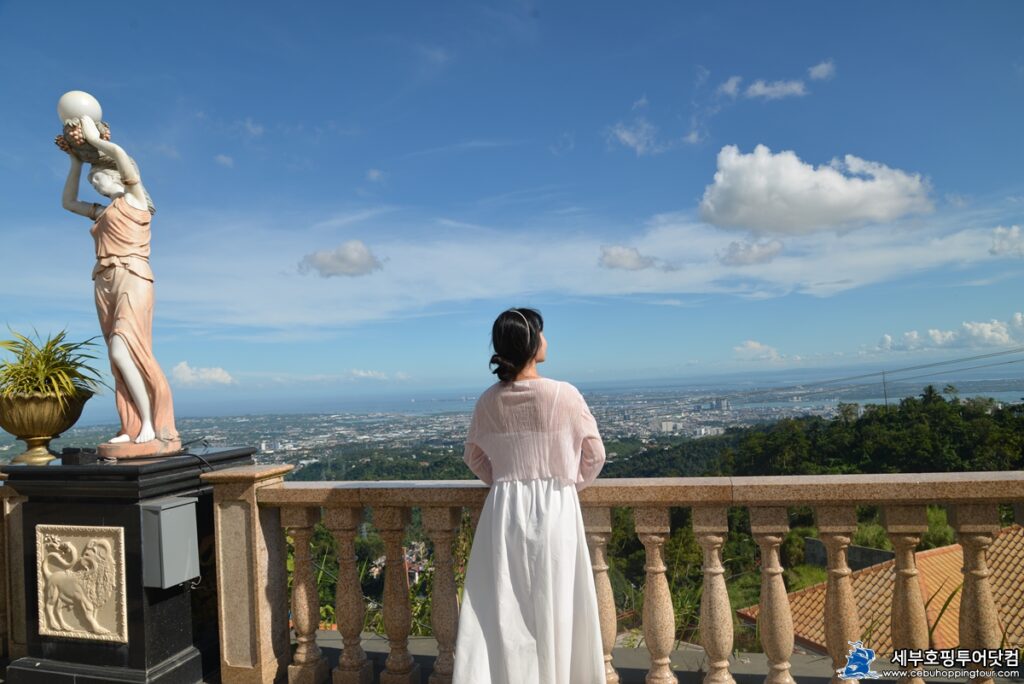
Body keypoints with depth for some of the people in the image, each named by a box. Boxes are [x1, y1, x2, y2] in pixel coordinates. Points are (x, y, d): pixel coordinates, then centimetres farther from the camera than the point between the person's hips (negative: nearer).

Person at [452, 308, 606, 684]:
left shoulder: (488, 401, -1)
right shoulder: (564, 394, -12)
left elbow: (475, 457, 11)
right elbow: (594, 455, -2)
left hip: (504, 509, 3)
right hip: (554, 509, -3)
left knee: (501, 609, 10)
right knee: (552, 610, 10)